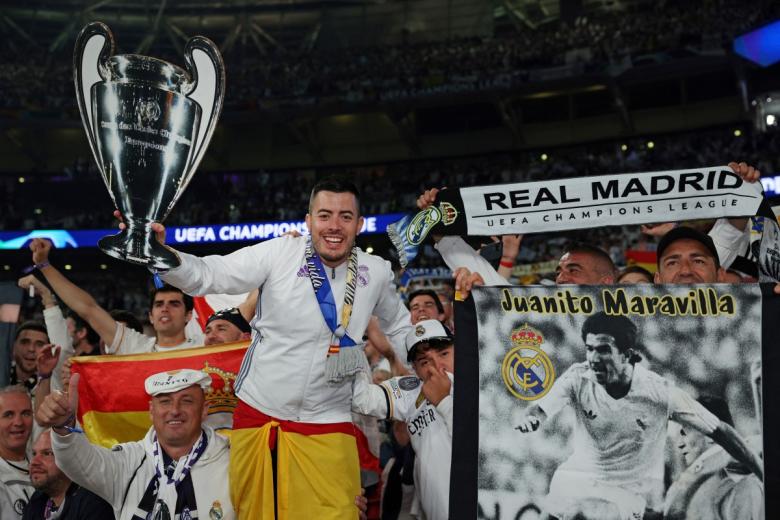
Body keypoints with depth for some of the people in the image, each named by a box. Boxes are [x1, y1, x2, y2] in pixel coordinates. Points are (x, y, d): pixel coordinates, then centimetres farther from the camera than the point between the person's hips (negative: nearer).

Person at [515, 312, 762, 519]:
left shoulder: (661, 393, -18)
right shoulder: (577, 378, -14)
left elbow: (720, 431, -10)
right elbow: (540, 409, -22)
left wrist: (764, 476, -9)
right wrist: (530, 418, -46)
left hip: (634, 492, -1)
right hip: (579, 479, 2)